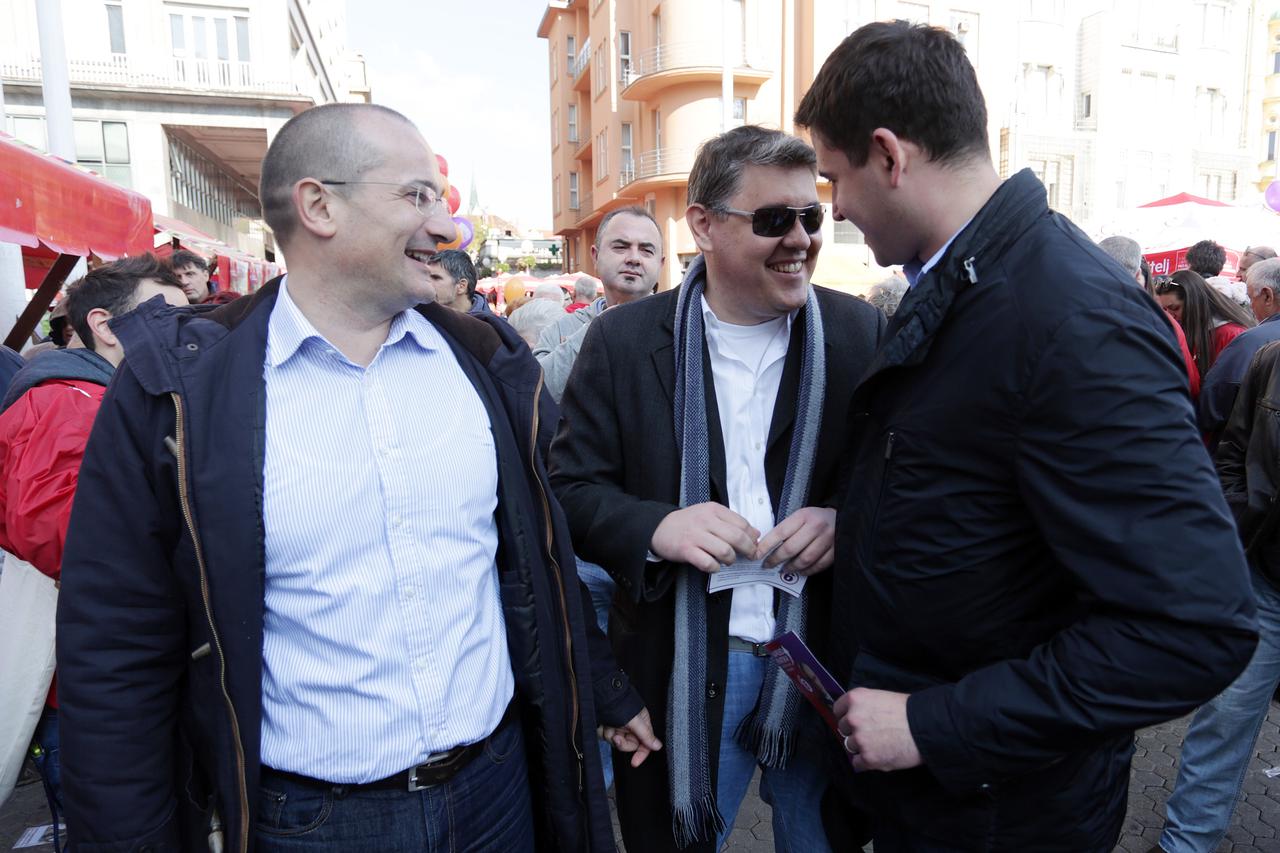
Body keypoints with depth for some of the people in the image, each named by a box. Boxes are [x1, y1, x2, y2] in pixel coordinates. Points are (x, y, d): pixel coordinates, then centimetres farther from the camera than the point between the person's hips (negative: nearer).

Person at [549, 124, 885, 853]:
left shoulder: (862, 332, -3)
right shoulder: (623, 340, -6)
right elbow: (571, 485, -4)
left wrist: (848, 521, -19)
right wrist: (656, 526, -22)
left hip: (823, 658, 2)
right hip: (681, 667, -1)